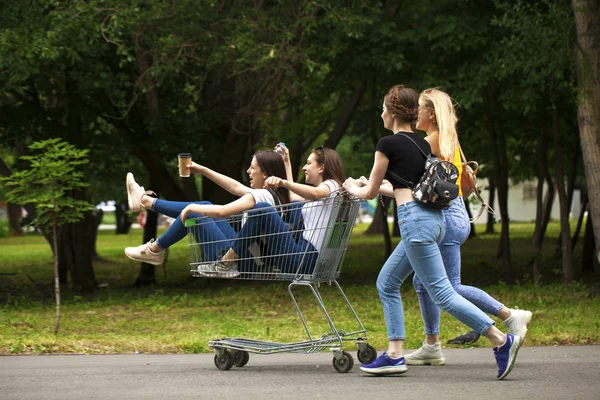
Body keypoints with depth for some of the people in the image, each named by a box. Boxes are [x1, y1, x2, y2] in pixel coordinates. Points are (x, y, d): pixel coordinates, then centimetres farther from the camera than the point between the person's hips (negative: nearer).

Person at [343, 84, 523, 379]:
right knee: (386, 282, 16)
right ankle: (395, 355, 12)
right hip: (433, 217, 9)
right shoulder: (422, 143, 18)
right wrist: (374, 187, 41)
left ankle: (502, 341, -16)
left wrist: (352, 188, 26)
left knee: (442, 293, -9)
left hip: (415, 220, -9)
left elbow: (370, 192, 3)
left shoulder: (388, 144, -5)